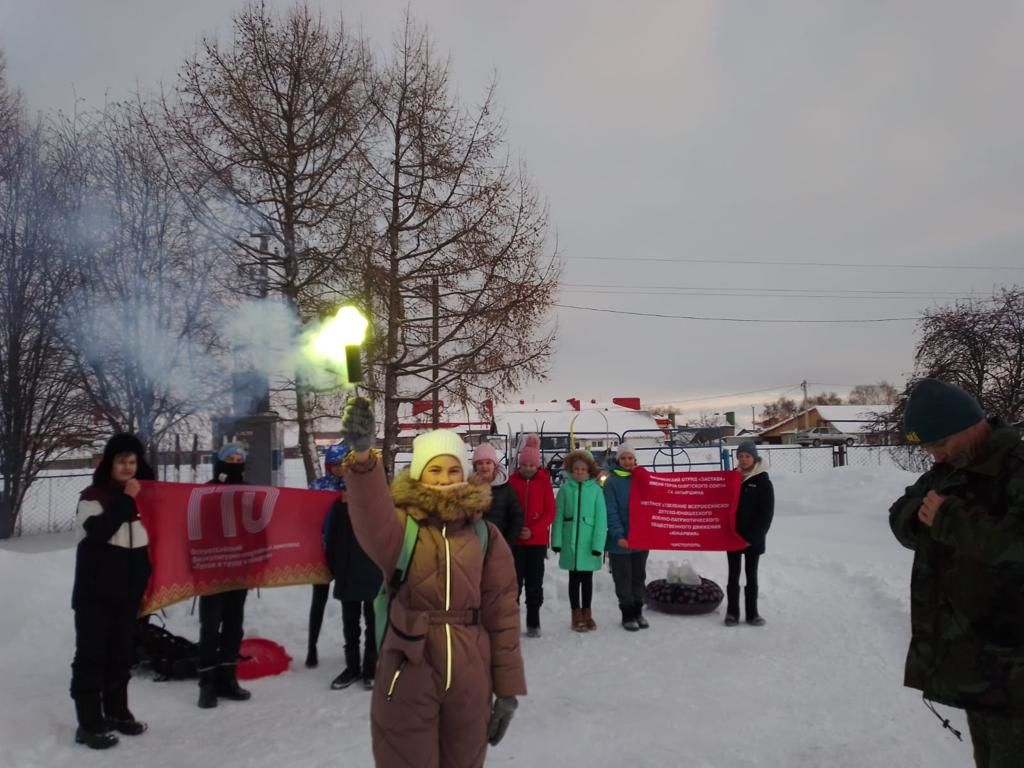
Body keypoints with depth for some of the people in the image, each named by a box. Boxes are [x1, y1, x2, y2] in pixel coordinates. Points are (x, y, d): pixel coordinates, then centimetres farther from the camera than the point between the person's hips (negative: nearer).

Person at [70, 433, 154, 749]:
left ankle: (117, 713, 25)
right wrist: (124, 500, -25)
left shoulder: (143, 495, 9)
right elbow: (98, 531, -25)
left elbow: (152, 535, 16)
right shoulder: (93, 496, -7)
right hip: (95, 593, -5)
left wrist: (147, 583, 11)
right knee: (91, 654, -1)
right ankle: (89, 724, 5)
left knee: (122, 654, 14)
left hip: (128, 592, 6)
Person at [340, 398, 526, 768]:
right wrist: (361, 456, -51)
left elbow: (502, 614, 3)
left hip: (469, 681, 2)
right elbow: (372, 519, -32)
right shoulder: (401, 526, -7)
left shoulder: (485, 535, 0)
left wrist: (508, 687, 4)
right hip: (408, 677, -2)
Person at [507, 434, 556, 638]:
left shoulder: (544, 482, -1)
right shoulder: (512, 481, 0)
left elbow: (550, 512, -3)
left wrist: (533, 531, -15)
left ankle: (533, 624, 18)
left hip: (537, 541, 0)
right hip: (515, 540, 0)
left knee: (534, 583, 8)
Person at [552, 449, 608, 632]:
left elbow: (601, 518, -6)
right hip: (570, 542, 0)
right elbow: (558, 516, -1)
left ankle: (586, 613, 28)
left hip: (589, 543, 0)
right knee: (574, 579, 11)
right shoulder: (565, 488, -2)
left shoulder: (596, 489, -4)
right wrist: (557, 541, -6)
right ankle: (577, 614, 22)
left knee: (587, 578, 13)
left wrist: (598, 543, -12)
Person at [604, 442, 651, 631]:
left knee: (639, 577, 14)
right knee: (623, 579, 5)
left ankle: (638, 611, 26)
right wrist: (618, 535, -20)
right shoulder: (611, 481, -7)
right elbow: (611, 511, -12)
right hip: (621, 540, -4)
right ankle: (627, 615, 16)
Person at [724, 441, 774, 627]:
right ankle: (732, 612, 15)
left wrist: (753, 536, -14)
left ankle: (752, 613, 16)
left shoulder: (763, 482, -5)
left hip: (753, 539, -2)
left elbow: (767, 513, -8)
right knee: (733, 575, 8)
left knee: (751, 575, 8)